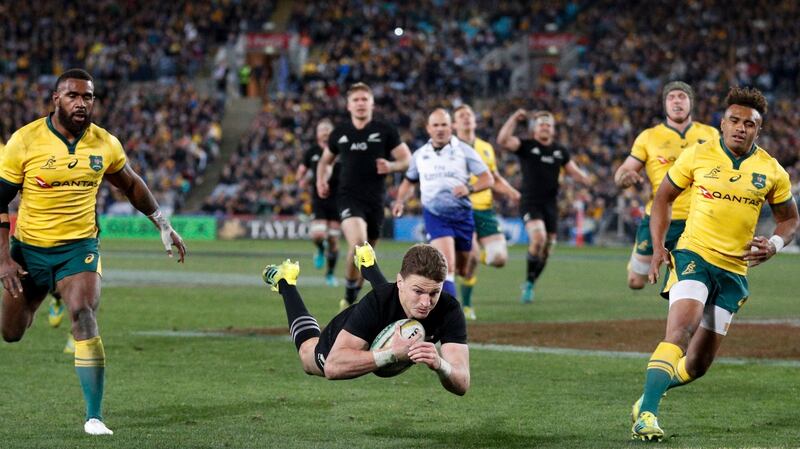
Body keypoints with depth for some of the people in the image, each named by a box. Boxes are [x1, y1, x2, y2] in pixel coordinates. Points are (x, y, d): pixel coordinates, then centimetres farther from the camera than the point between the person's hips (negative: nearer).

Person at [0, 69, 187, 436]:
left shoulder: (105, 144, -5)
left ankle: (94, 417, -17)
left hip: (79, 247, 0)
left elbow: (132, 185, 15)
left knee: (85, 319, -23)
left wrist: (163, 225, 14)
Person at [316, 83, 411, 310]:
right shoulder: (340, 133, 8)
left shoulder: (385, 131, 1)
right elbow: (325, 160, 25)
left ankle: (353, 298, 31)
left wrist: (391, 166, -17)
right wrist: (321, 180, 7)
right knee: (357, 242, -27)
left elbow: (407, 159, 3)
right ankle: (349, 288, -7)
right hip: (349, 197, -1)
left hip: (375, 200, 1)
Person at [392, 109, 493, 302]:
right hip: (435, 215, -1)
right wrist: (400, 201, 4)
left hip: (462, 215, 1)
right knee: (447, 266, -21)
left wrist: (469, 188, -22)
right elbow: (409, 181, 22)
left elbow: (488, 178, -4)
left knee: (462, 269, 12)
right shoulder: (420, 155, 7)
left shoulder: (464, 151, -1)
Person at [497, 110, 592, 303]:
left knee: (546, 250, 6)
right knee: (538, 237, -27)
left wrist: (584, 178, -6)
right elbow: (503, 140, -16)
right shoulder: (526, 146, -2)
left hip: (550, 205, 5)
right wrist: (514, 119, -21)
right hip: (530, 203, -5)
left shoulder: (560, 151, 12)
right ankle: (528, 280, -12)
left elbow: (574, 171, 16)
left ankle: (529, 285, 24)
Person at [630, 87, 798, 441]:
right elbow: (663, 198, 8)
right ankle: (646, 413, -31)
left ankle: (651, 393, 33)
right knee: (681, 329, -28)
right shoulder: (697, 156, -3)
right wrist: (658, 248, -4)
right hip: (693, 255, -3)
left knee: (698, 364, 7)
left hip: (735, 270, 3)